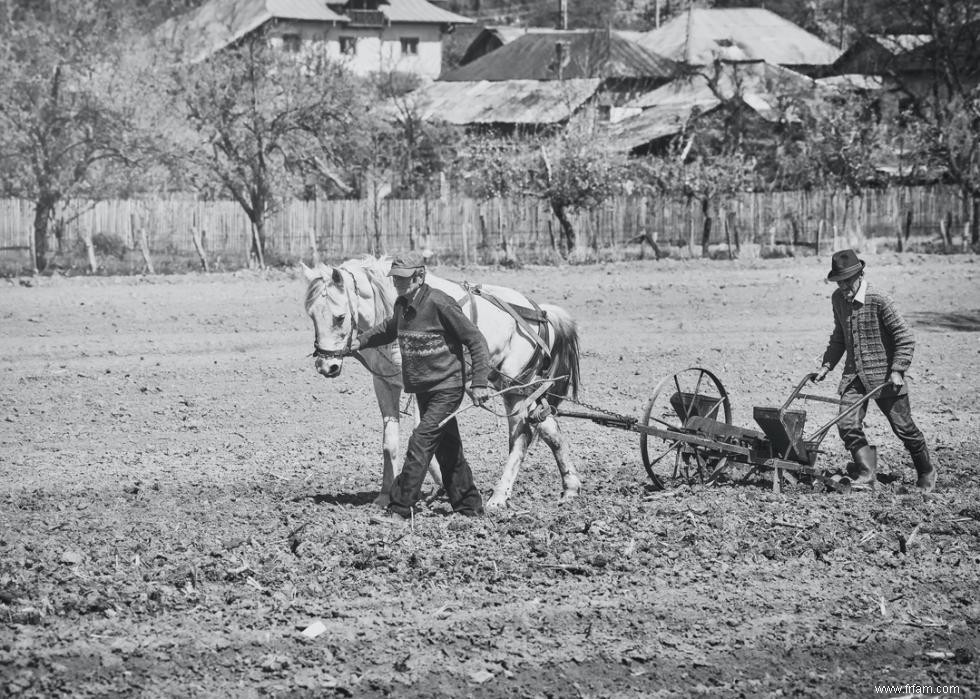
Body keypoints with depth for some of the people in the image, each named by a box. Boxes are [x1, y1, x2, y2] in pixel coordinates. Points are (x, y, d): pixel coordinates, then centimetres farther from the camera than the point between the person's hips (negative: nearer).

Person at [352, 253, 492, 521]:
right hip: (422, 389, 8)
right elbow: (390, 329, 30)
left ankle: (400, 508, -13)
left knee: (421, 443, -14)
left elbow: (476, 341, -15)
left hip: (446, 389, -8)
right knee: (447, 449, 14)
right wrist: (361, 342, 17)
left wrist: (479, 383, -19)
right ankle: (469, 506, 25)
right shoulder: (402, 306, 4)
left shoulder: (439, 303, -19)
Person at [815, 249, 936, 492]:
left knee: (903, 427, 3)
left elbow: (905, 337, -13)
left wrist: (898, 370, -20)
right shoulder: (838, 299, 4)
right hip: (854, 375, 5)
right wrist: (827, 364, 14)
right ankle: (866, 473, 4)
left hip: (884, 375, -5)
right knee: (847, 425, -9)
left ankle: (926, 472, 24)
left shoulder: (879, 301, -17)